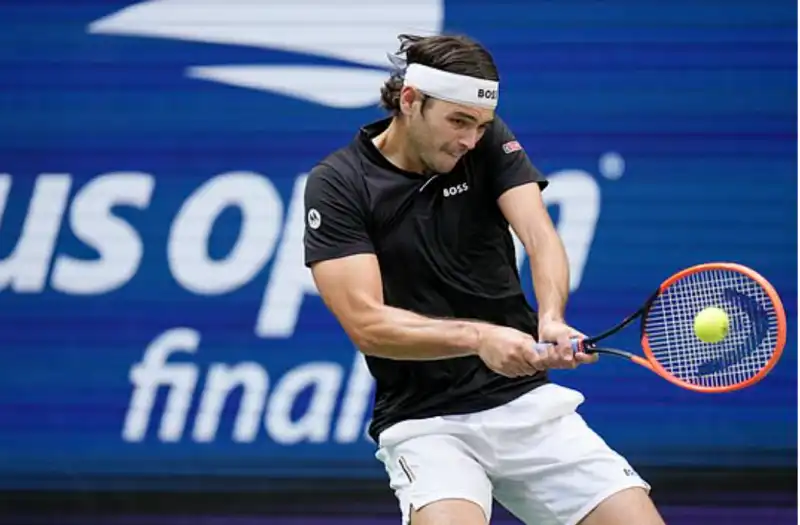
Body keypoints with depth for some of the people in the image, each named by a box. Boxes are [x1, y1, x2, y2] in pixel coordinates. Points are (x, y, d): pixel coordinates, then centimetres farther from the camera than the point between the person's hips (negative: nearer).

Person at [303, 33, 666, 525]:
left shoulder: (490, 142, 3)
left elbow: (539, 236, -11)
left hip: (527, 402, 4)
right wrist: (479, 337, -29)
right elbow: (366, 323, -15)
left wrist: (551, 319, -33)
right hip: (424, 423, -4)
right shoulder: (337, 184, -7)